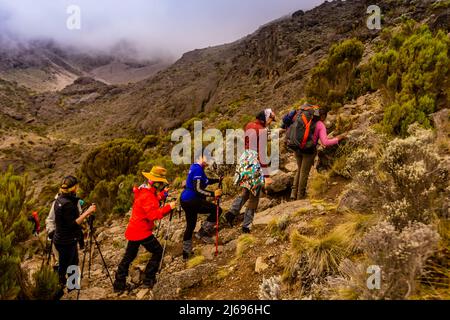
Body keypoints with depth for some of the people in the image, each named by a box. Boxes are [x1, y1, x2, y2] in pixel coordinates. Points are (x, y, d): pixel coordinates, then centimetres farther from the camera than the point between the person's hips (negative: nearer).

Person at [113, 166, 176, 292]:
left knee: (129, 256, 16)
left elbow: (153, 203, 20)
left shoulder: (143, 191, 9)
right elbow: (154, 215, -30)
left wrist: (162, 195, 11)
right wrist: (168, 207, -27)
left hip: (133, 230, 10)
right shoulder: (148, 196, -22)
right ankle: (148, 280, 9)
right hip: (142, 232, -10)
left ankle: (119, 284, 22)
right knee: (157, 252, 6)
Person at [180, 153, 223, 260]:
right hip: (192, 200, -10)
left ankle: (186, 252, 27)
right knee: (217, 210, -6)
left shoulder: (195, 167, 14)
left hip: (186, 200, 10)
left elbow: (205, 181, 24)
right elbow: (198, 189, -24)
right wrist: (213, 194, -27)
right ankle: (203, 233, 0)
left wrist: (217, 180, 12)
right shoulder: (198, 169, -17)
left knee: (190, 225, 19)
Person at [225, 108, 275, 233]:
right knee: (254, 195, 5)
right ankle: (246, 225, 10)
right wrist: (266, 175, -18)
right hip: (256, 163, -7)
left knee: (246, 190, 20)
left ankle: (232, 212, 2)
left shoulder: (249, 125, 10)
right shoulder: (262, 130, -14)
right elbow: (262, 153, -19)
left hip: (245, 159, 7)